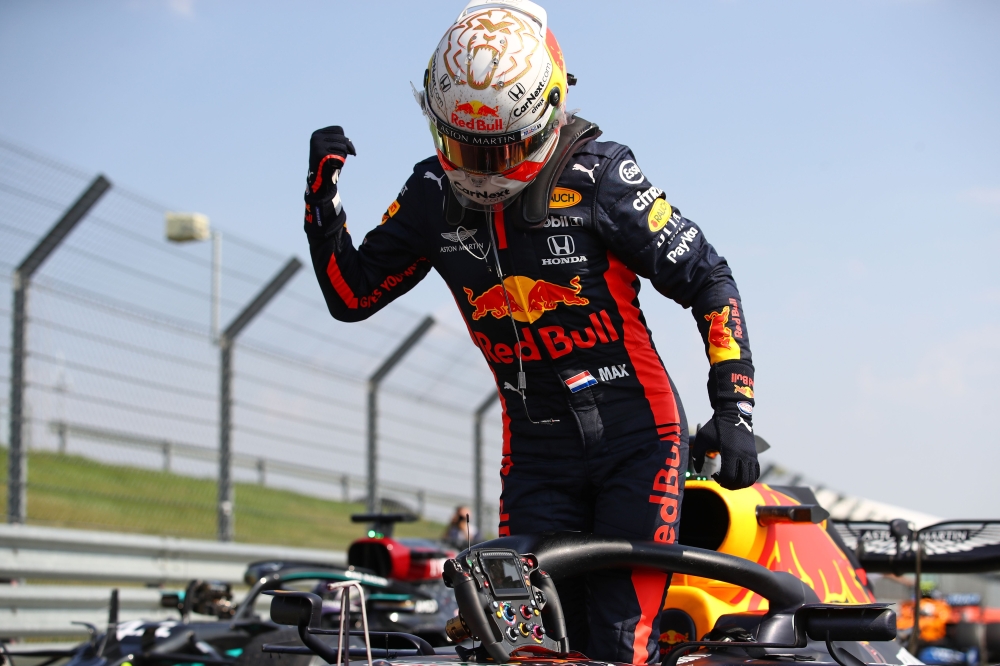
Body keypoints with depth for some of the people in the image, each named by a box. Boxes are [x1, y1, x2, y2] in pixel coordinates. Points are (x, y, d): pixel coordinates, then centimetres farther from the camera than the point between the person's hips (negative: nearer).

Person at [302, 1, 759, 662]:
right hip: (537, 452, 4)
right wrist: (323, 192, -2)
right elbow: (352, 295, 11)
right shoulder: (433, 195, 1)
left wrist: (734, 408, -15)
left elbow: (707, 280, -7)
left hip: (637, 438, -4)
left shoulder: (597, 176, -12)